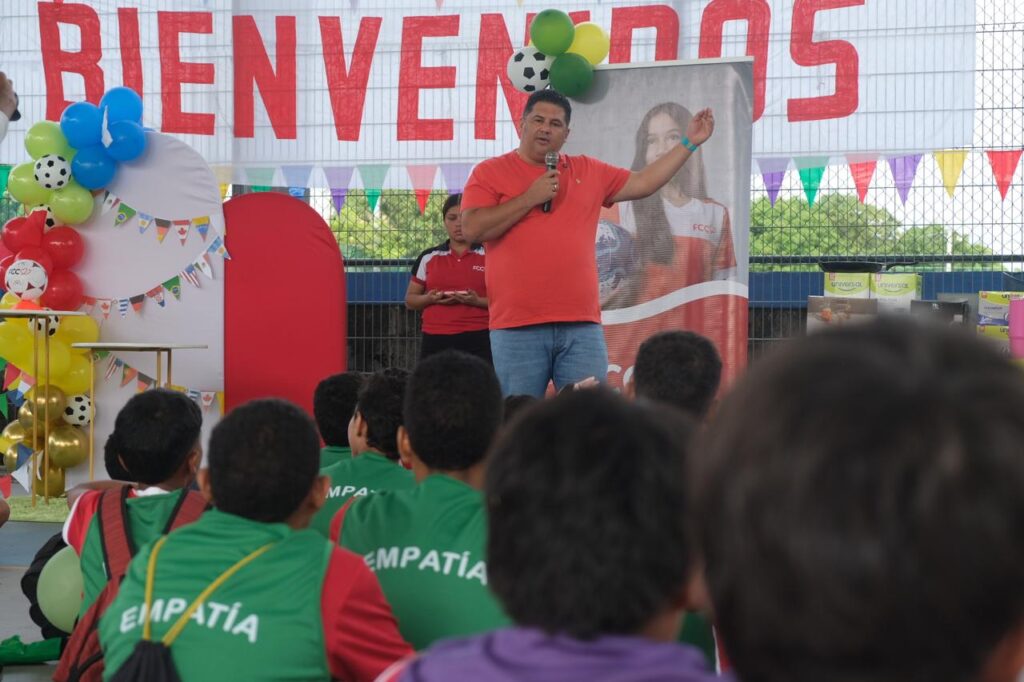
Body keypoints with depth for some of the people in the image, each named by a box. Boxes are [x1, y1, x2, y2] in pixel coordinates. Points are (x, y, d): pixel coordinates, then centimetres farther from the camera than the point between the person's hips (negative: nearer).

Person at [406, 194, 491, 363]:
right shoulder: (428, 257, 12)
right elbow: (410, 300, 16)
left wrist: (478, 301, -15)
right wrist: (430, 299, -5)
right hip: (436, 342, 2)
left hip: (478, 341, -2)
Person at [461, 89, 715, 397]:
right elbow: (472, 229, -8)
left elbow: (643, 182, 22)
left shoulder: (589, 172, 16)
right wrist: (529, 199, -10)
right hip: (517, 328, -3)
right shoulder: (490, 172, 4)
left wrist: (689, 142, 20)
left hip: (582, 326, 3)